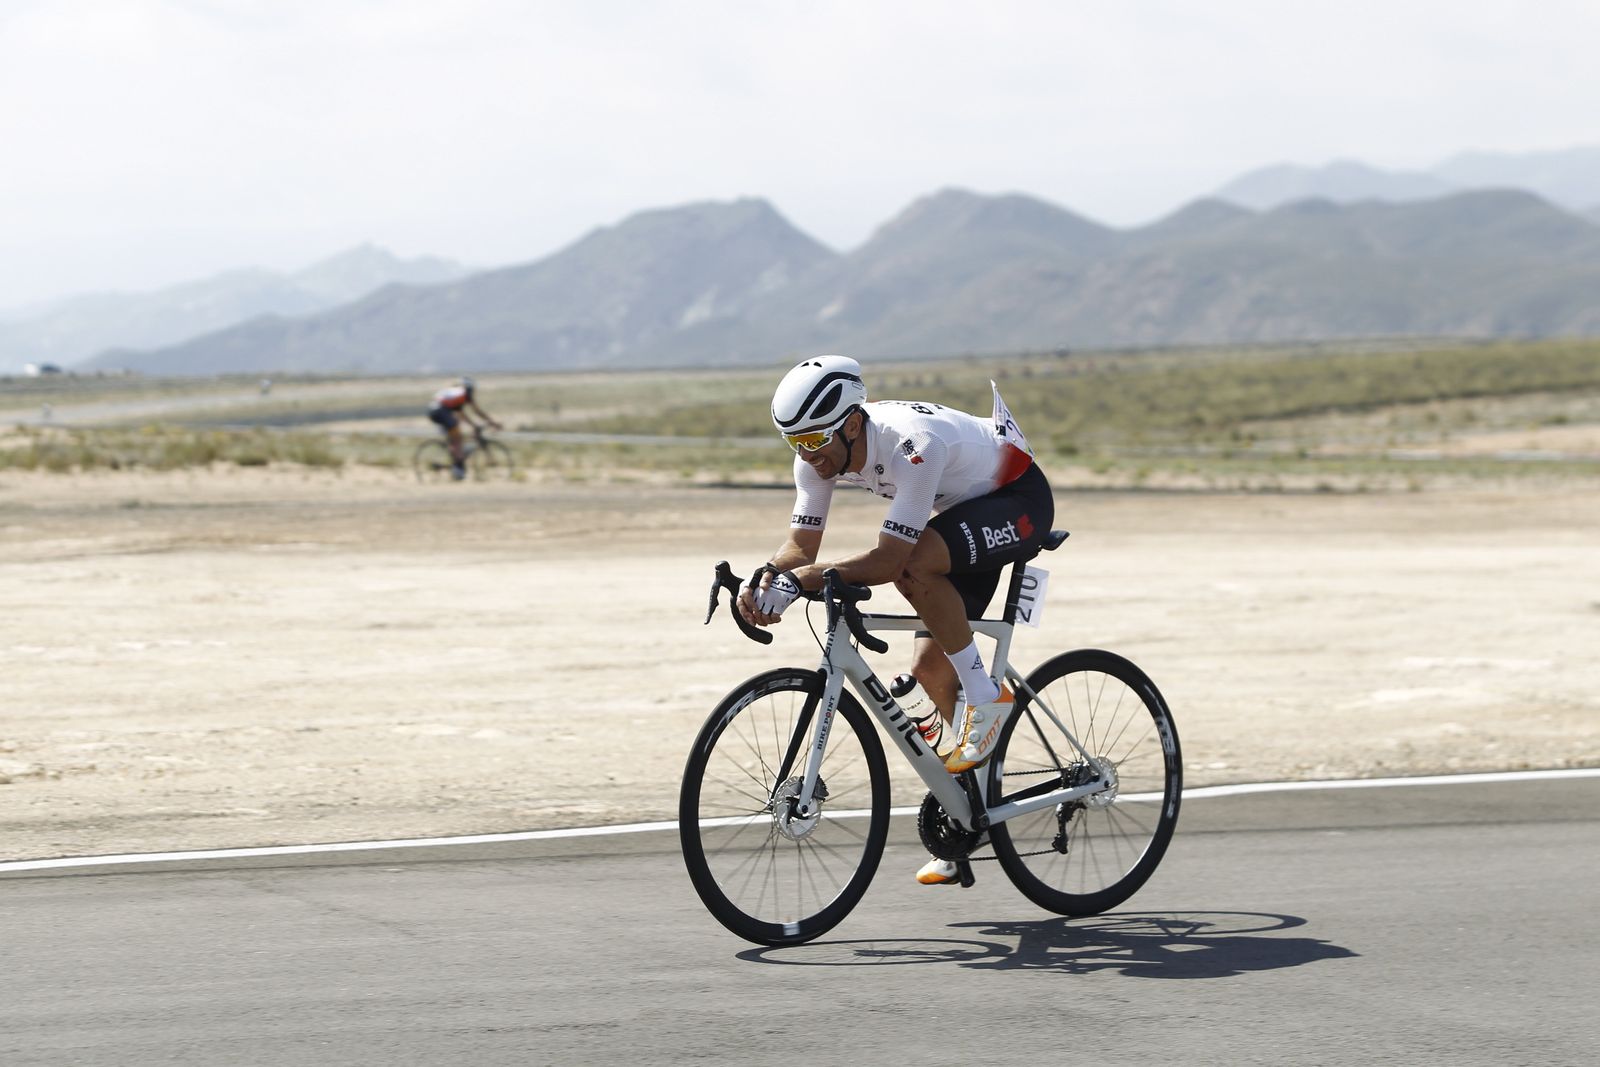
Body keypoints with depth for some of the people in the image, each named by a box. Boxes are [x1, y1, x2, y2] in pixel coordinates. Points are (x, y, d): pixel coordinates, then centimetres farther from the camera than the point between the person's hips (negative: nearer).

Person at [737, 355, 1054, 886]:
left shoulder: (913, 446, -38)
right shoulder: (820, 456, -14)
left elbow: (889, 560, -41)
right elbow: (801, 545, -11)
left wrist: (800, 579, -45)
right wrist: (765, 579, -33)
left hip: (1019, 502, -8)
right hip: (964, 512, 8)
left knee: (915, 565, -35)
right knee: (929, 669, 0)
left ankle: (985, 699, -16)